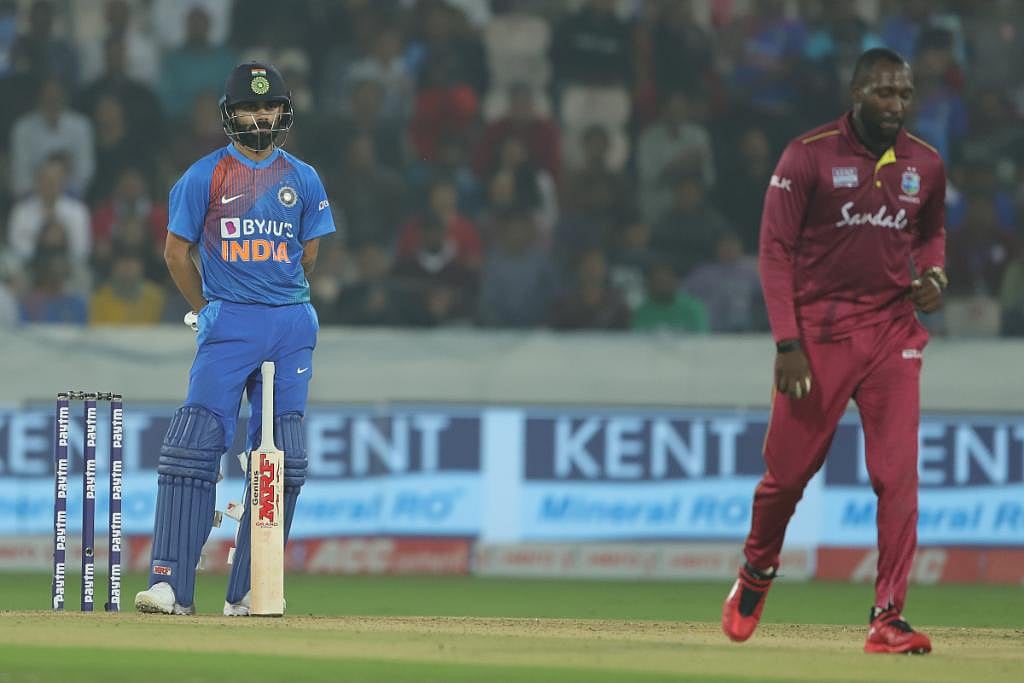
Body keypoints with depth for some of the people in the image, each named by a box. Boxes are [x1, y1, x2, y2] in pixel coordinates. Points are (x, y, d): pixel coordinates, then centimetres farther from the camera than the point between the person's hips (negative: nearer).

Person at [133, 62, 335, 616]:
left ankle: (248, 591, 6)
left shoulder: (303, 180, 10)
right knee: (193, 448, -14)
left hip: (291, 326, 3)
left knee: (283, 462, 0)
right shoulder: (205, 176, 3)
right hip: (226, 326, -3)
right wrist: (209, 312, 10)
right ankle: (170, 584, -17)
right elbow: (177, 251, 7)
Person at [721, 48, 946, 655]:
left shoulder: (926, 165, 5)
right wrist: (787, 343, -14)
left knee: (898, 474, -9)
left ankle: (888, 617, -9)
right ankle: (757, 573, 35)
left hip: (893, 332, 3)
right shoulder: (809, 156, -8)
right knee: (789, 470, 6)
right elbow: (776, 251, -7)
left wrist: (934, 274, 0)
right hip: (819, 331, -3)